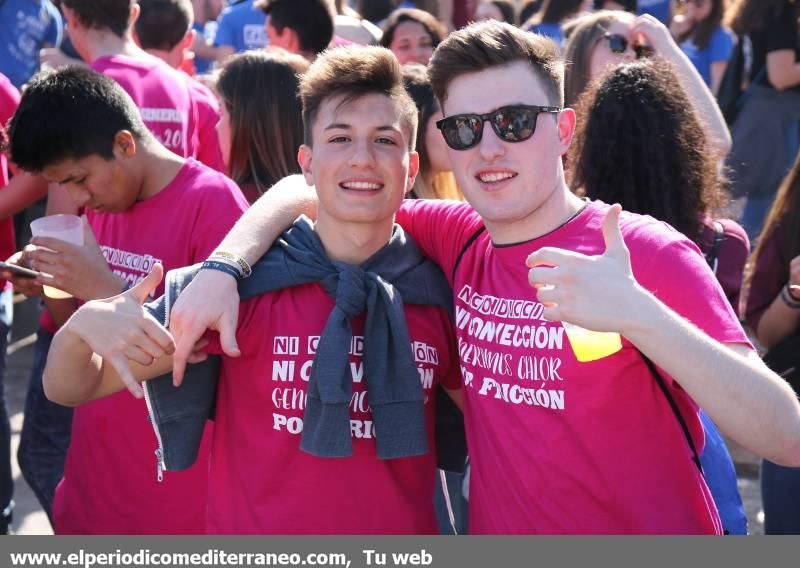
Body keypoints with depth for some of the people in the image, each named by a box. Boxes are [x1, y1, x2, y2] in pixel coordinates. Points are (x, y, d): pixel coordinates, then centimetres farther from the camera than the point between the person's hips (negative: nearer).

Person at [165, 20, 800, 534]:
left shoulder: (646, 254, -17)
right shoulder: (461, 240, -3)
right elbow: (304, 192, 7)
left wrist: (639, 316, -38)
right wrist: (223, 267, -12)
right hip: (494, 523, 5)